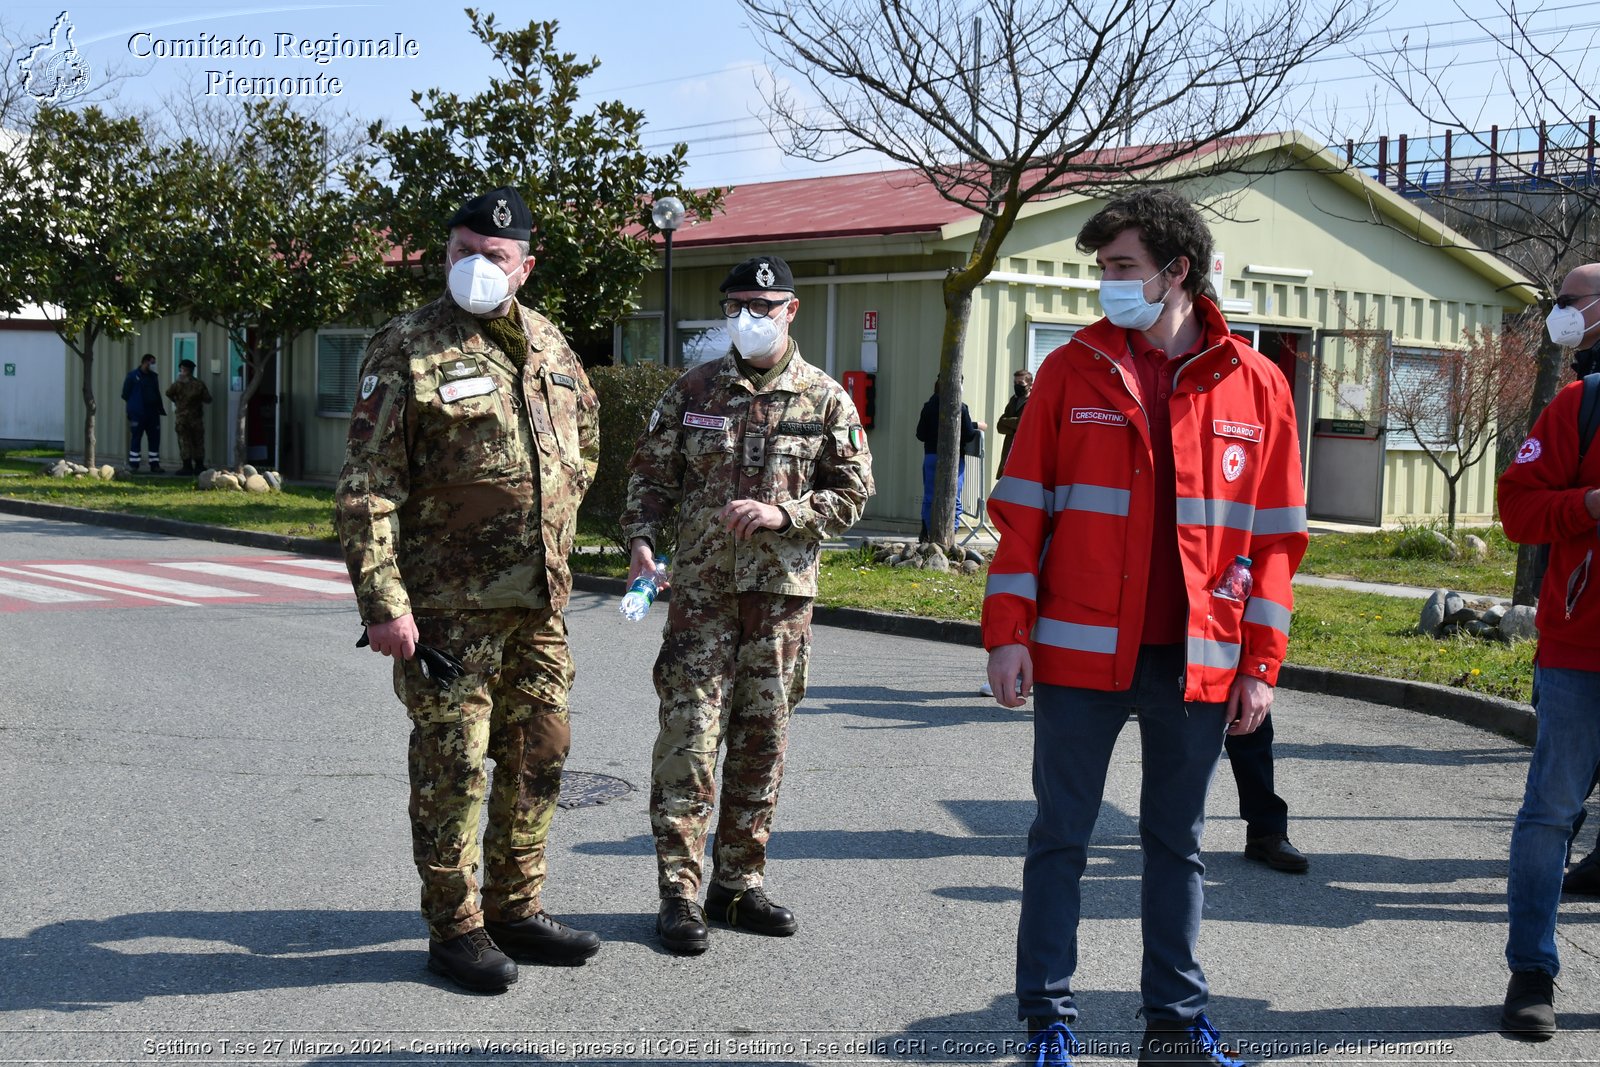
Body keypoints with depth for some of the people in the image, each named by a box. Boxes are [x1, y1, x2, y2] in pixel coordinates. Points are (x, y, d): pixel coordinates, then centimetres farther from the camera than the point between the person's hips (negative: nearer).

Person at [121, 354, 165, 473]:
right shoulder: (133, 376, -3)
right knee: (136, 438, -1)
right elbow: (126, 394, -1)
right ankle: (133, 465, 4)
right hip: (137, 414, -5)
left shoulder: (153, 376, 14)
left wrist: (160, 408, 5)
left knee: (155, 438, 3)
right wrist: (134, 404, 0)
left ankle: (155, 464, 8)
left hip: (152, 413, 5)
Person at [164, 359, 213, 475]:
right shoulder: (199, 384, -2)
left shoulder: (178, 384, -9)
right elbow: (207, 399, -3)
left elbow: (169, 392, -20)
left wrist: (176, 400, -1)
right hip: (196, 417, 2)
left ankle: (187, 467, -2)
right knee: (198, 442, 10)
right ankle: (199, 466, 12)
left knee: (184, 442, 2)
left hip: (182, 417, -2)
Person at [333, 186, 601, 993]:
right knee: (452, 764, 1)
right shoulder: (407, 350, -9)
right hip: (450, 602, -6)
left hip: (540, 600, 7)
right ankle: (454, 928, 15)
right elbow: (366, 491, -13)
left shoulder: (547, 344, 9)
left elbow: (585, 435, 28)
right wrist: (383, 604, -20)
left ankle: (516, 909, 28)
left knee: (539, 753, 13)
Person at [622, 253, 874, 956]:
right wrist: (642, 537, -8)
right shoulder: (693, 391, 6)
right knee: (690, 739, -5)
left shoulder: (825, 399, 4)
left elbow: (853, 490, 3)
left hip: (783, 591, 1)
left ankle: (739, 885, 21)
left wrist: (784, 512, -12)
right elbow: (651, 473, 9)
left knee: (762, 743, 8)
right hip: (701, 589, -1)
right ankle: (679, 892, 3)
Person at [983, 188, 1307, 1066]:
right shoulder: (1071, 372, 2)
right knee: (1060, 838, 6)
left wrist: (1262, 664, 1)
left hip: (1197, 661, 1)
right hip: (1081, 652, -1)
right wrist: (1008, 633, -5)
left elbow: (1274, 537, 5)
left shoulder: (1255, 385, 4)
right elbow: (1022, 511, 2)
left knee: (1177, 843, 12)